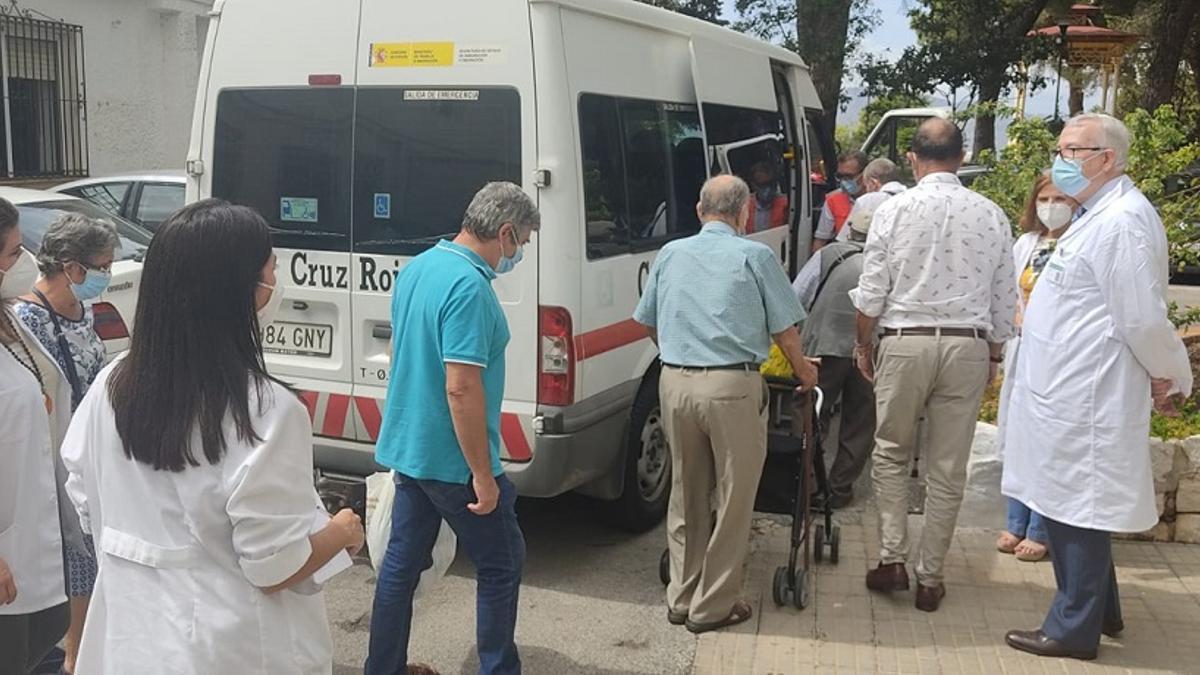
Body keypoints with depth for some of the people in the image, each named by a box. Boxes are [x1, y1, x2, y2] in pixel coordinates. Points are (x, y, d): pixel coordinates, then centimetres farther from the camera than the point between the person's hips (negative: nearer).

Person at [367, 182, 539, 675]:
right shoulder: (469, 285, -23)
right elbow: (461, 387, -27)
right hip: (452, 459, -9)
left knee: (401, 562, 16)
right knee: (502, 564, 8)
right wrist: (483, 475, -21)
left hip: (407, 447, 9)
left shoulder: (416, 269, 7)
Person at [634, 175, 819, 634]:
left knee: (686, 495, 17)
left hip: (674, 382, 5)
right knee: (732, 499, 8)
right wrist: (802, 371, 22)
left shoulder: (670, 254, 11)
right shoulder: (754, 256, -1)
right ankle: (712, 606, 15)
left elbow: (648, 324, 20)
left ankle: (681, 598, 26)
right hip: (732, 386, -4)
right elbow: (784, 330, 3)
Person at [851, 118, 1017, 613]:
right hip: (967, 348, 2)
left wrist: (862, 343, 11)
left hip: (905, 343, -2)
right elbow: (1005, 299, 6)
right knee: (948, 468, 8)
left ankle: (893, 558, 9)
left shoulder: (895, 210, -5)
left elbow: (871, 291, -3)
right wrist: (994, 355, 19)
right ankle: (931, 578, 16)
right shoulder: (991, 215, 1)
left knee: (891, 454, 16)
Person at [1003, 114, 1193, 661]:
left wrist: (1172, 379, -5)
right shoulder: (1096, 217, 15)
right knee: (1067, 507, 19)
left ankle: (1074, 630, 14)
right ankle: (1098, 611, 34)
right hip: (1066, 395, 10)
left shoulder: (1122, 222, -19)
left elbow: (1143, 318, -19)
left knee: (1076, 511, 1)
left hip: (1084, 404, -10)